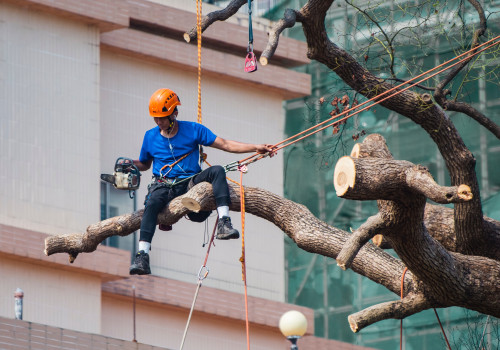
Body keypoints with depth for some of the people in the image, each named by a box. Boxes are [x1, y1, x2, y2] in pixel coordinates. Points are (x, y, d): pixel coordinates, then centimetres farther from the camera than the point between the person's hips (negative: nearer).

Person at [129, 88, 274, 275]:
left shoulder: (193, 130, 4)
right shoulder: (150, 137, 10)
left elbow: (225, 145, 3)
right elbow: (144, 164, 24)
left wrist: (255, 148, -6)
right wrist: (130, 164, 0)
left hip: (190, 182, 0)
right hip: (164, 186, 0)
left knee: (217, 171, -28)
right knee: (152, 203, -35)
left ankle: (224, 223, -40)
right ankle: (142, 256, -46)